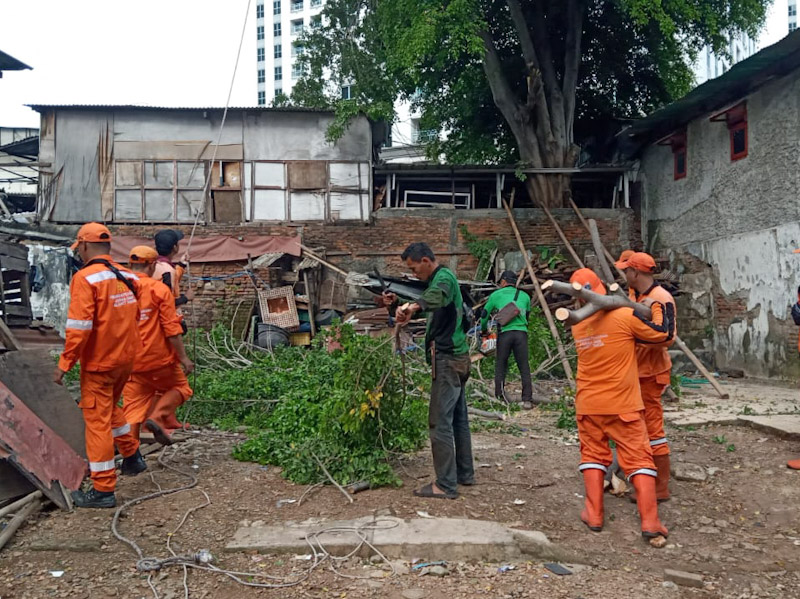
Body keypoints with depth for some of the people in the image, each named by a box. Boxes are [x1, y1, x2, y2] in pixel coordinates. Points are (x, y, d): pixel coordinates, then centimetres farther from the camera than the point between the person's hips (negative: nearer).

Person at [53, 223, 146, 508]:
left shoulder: (86, 278, -16)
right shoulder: (128, 277, 4)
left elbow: (79, 327, -20)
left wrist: (64, 363, -14)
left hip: (99, 362, -7)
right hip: (126, 358, 7)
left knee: (97, 421, 2)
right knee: (110, 407, 28)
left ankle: (103, 490, 8)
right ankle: (132, 457, 36)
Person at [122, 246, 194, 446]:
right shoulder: (159, 289, -9)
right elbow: (171, 328, -13)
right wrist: (183, 357, -8)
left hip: (130, 362, 5)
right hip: (158, 358, -4)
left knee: (132, 411, 10)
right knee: (180, 387, 18)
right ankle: (157, 417, -5)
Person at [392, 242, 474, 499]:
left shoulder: (444, 276, -14)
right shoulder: (440, 279, 18)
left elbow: (436, 296, -38)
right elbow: (426, 303, 31)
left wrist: (414, 306, -54)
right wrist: (400, 303, 18)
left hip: (448, 358, -11)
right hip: (457, 357, 11)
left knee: (440, 422, -8)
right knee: (458, 418, 15)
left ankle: (445, 485, -4)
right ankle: (465, 473, 24)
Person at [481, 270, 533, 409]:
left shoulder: (496, 295, 13)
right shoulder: (525, 296, 19)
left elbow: (485, 314, 21)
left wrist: (483, 329, 37)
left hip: (504, 333, -1)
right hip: (521, 333, 1)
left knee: (500, 366, 10)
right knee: (524, 368, 5)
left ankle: (499, 397, 7)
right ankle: (527, 400, 0)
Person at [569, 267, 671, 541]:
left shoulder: (578, 325, 1)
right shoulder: (625, 316, -14)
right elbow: (661, 333, -4)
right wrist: (655, 306, 12)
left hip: (588, 405, 4)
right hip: (623, 405, -4)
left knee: (593, 454, 16)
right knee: (638, 457, 5)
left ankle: (594, 515, 15)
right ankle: (649, 521, 3)